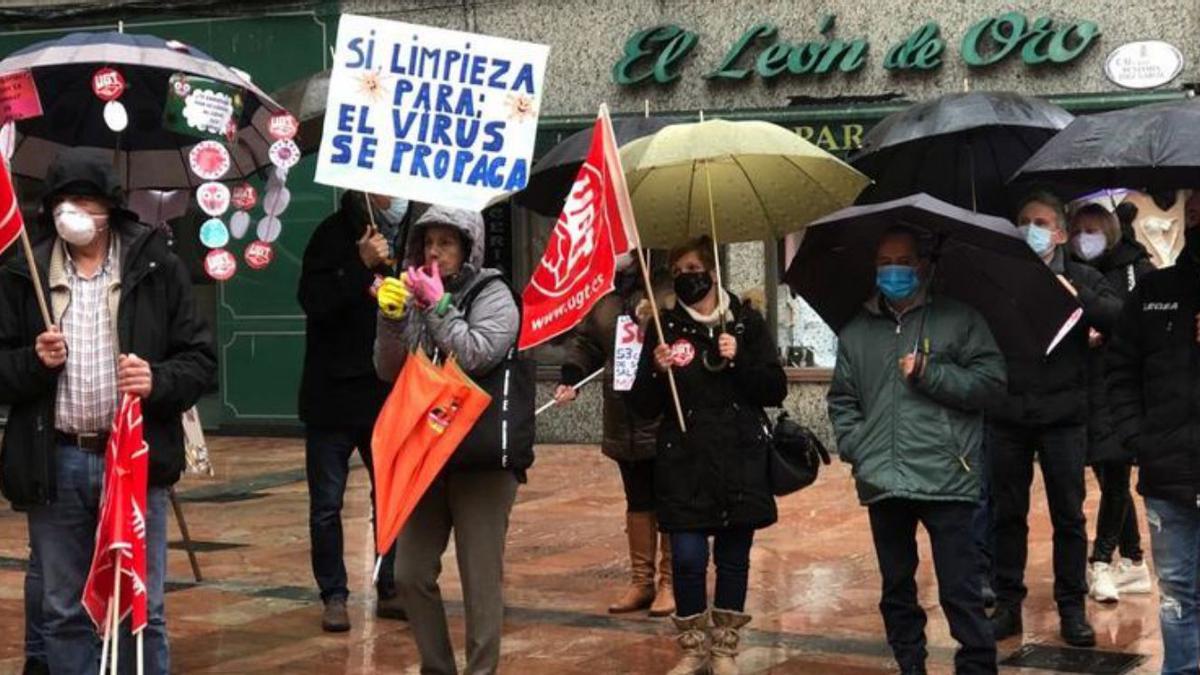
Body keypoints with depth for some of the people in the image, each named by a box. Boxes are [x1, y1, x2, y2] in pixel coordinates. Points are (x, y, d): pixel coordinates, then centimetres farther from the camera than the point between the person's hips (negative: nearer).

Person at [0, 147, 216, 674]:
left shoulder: (157, 268, 2)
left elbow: (201, 360, 2)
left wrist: (158, 381, -16)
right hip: (54, 463, 2)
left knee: (142, 611, 5)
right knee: (63, 613, 11)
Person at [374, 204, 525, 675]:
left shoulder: (493, 296, -4)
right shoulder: (418, 294, 9)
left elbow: (477, 357, -19)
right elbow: (389, 371, 6)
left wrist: (438, 306, -16)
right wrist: (391, 319, -9)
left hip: (483, 456, -5)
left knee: (480, 580, -1)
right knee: (411, 573, 7)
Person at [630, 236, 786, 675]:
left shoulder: (746, 323, 3)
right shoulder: (665, 328, 4)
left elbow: (776, 391, 1)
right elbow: (644, 406, 5)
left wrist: (739, 361, -13)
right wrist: (657, 371, -14)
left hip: (740, 463, 0)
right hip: (684, 464, 0)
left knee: (733, 558, 6)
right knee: (687, 558, -4)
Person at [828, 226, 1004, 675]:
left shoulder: (960, 320, 5)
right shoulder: (855, 332, 16)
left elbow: (990, 381, -2)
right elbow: (842, 400, 18)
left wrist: (929, 374, -10)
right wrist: (854, 447, 3)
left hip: (946, 481, -4)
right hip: (882, 484, 4)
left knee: (961, 590, -7)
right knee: (896, 587, 13)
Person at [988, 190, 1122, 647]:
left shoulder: (1081, 278, 6)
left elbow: (1120, 319, -9)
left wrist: (1078, 299, -21)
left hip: (1062, 416, -1)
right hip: (1007, 416, 1)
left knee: (1068, 515, 5)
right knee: (1007, 514, 7)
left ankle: (1072, 609, 14)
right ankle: (1007, 604, 16)